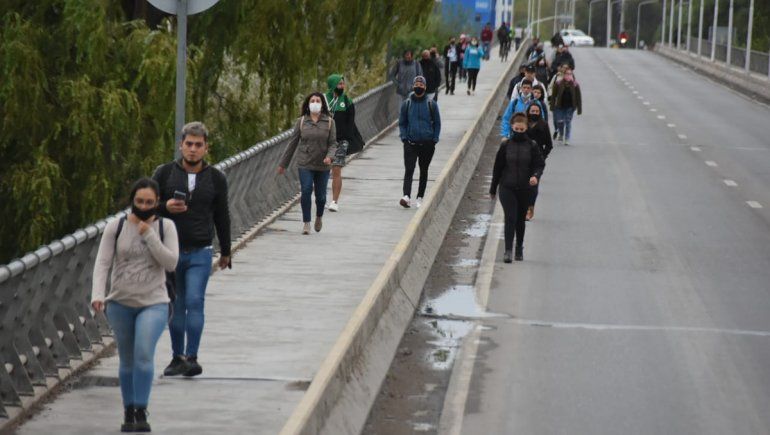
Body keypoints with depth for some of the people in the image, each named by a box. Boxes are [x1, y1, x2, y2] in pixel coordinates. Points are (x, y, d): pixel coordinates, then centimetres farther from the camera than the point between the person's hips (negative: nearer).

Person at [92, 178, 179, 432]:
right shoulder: (116, 227, -1)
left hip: (154, 304, -2)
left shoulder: (165, 227, 0)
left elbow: (170, 263, -10)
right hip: (120, 304, 2)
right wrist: (98, 295, -19)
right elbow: (102, 263, -6)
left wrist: (149, 235, -15)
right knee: (127, 361, 10)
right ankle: (128, 412, 23)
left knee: (144, 354, -21)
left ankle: (141, 412, -17)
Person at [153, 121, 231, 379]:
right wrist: (165, 207, -16)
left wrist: (225, 252, 21)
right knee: (176, 306, 7)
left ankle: (192, 357, -13)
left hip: (200, 253, -1)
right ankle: (177, 357, 17)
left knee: (195, 302, -13)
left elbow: (222, 217, 14)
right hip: (170, 251, 1)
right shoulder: (164, 173, 2)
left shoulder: (216, 178, 5)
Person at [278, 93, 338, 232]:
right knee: (306, 192, -13)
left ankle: (319, 217, 35)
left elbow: (333, 143, 0)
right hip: (305, 164, 0)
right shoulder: (301, 121, 2)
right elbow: (292, 142, 7)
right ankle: (306, 222, -1)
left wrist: (329, 156, -21)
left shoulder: (329, 122, 1)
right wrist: (283, 164, 9)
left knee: (321, 195, 6)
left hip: (322, 165, 0)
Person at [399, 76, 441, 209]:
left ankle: (420, 198, 18)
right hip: (410, 144, -1)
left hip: (427, 144, 1)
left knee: (424, 171, 9)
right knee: (409, 170, -14)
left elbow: (437, 123, 7)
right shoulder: (406, 104, 4)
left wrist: (434, 140, -2)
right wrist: (404, 137, -3)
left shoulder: (431, 104, 3)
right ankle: (407, 196, -24)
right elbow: (402, 123, 10)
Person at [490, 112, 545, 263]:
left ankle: (519, 249, 28)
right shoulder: (506, 145, 1)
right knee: (510, 218, -13)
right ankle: (508, 250, -14)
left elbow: (540, 164, 0)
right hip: (507, 188, -1)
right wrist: (493, 189, 11)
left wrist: (536, 175, -24)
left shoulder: (532, 146, 0)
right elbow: (498, 167, 7)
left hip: (524, 189, 1)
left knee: (520, 219, 11)